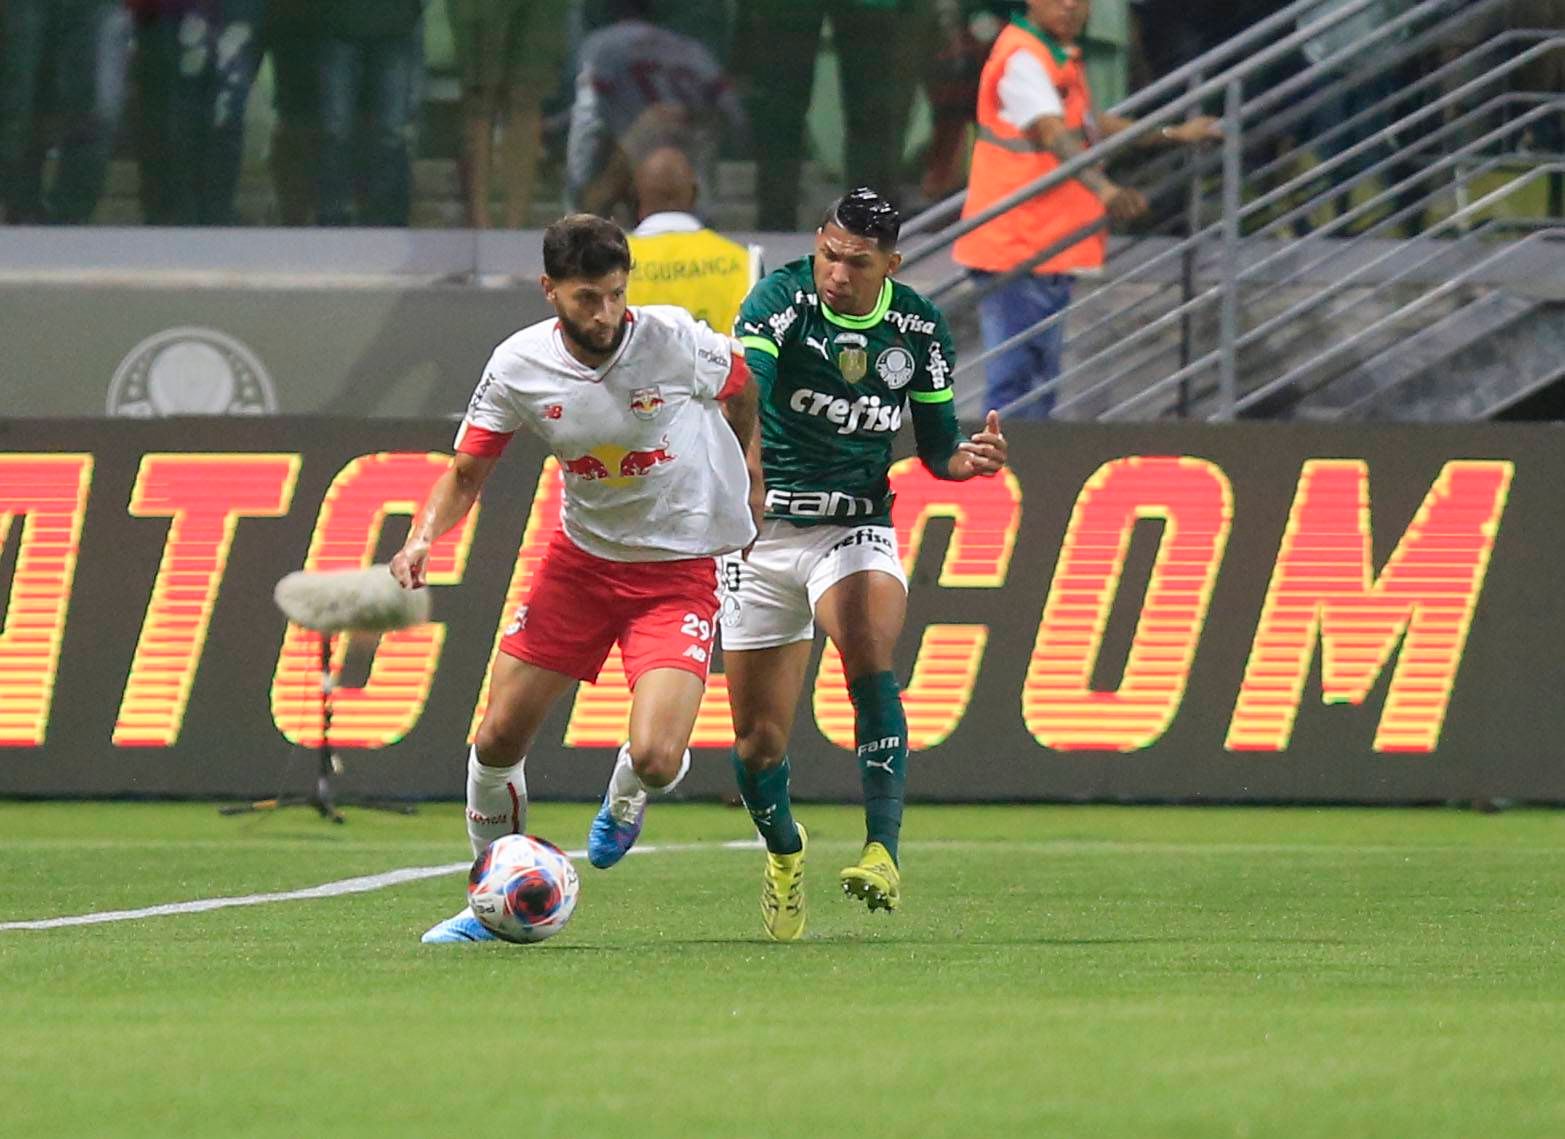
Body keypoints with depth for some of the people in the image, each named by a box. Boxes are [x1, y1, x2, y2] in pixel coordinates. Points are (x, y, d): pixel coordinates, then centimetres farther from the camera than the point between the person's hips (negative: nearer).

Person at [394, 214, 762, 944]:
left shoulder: (676, 341, -18)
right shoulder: (519, 365, -12)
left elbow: (740, 390, 5)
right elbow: (466, 473, -2)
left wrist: (743, 484, 18)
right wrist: (423, 538, -21)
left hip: (678, 570, -3)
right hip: (581, 558, 3)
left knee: (656, 758, -20)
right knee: (499, 738, 0)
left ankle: (625, 798, 20)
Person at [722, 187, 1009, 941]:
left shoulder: (918, 329, -2)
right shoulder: (781, 300, -13)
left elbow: (936, 446, 10)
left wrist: (972, 458, -13)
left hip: (857, 530, 1)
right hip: (763, 533, -1)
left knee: (869, 655, -32)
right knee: (757, 739, 3)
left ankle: (883, 851, -34)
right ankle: (783, 851, 35)